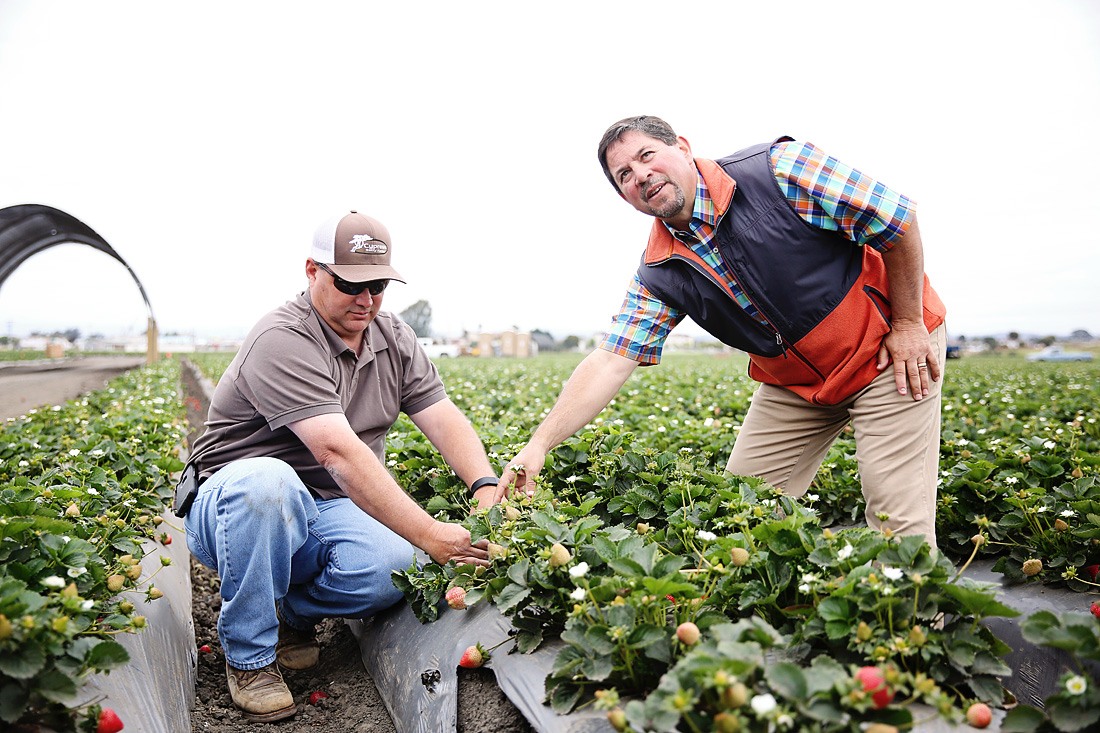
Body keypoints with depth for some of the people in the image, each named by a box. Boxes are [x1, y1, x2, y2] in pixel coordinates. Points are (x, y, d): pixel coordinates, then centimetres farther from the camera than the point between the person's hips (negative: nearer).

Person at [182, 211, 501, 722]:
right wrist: (430, 536, -36)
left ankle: (292, 611, 9)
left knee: (398, 567, -26)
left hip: (325, 512, 5)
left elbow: (445, 419, -4)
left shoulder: (394, 339, 4)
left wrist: (486, 487, -24)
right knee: (265, 481, -39)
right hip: (236, 507, -4)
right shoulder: (283, 342, -20)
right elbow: (340, 452, -32)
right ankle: (249, 655, -13)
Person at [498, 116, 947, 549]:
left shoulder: (777, 170, -22)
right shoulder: (659, 276, -9)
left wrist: (908, 324, -12)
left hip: (891, 351, -4)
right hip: (795, 385, 5)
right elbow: (611, 362, -13)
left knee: (898, 520, -8)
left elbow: (898, 219, -15)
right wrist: (539, 443, -22)